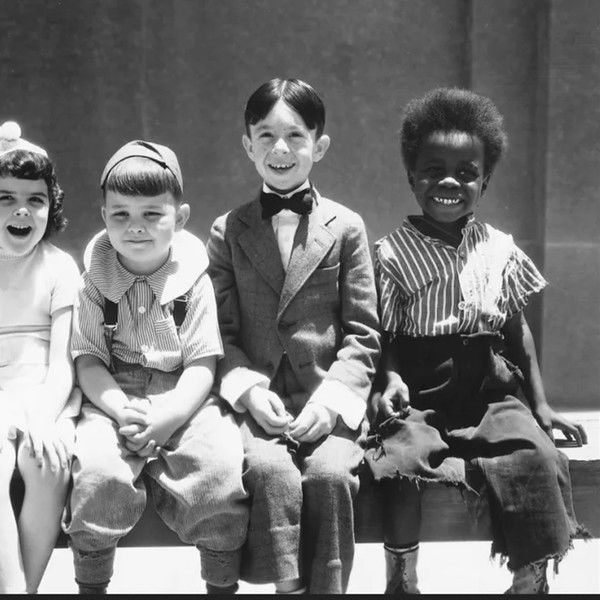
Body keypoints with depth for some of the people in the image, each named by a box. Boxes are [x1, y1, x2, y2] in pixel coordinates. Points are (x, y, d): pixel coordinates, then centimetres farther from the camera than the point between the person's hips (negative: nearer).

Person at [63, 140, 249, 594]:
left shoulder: (194, 279, 0)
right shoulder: (97, 281, 3)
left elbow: (202, 364, -3)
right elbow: (89, 360, 1)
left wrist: (168, 417, -19)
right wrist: (122, 409, -17)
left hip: (184, 399, 0)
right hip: (114, 398, 1)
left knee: (223, 465, -25)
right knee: (98, 468, -28)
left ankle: (223, 583, -1)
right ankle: (91, 583, -3)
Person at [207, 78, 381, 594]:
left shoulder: (346, 227, 7)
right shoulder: (227, 231, 10)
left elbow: (362, 333, 4)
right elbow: (222, 333, 6)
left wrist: (332, 398, -10)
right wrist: (249, 391, -11)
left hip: (329, 400, 0)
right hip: (256, 399, 1)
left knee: (330, 474, -27)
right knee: (270, 470, -28)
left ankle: (326, 586, -9)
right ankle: (285, 584, -15)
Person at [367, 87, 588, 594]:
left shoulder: (499, 249, 8)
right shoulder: (394, 253, -1)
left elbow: (517, 329, 14)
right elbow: (385, 338, -1)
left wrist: (539, 402, 12)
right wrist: (392, 380, -21)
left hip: (490, 390, 3)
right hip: (422, 395, -2)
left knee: (538, 456, -22)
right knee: (404, 457, -29)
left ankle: (531, 578, -4)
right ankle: (401, 580, -8)